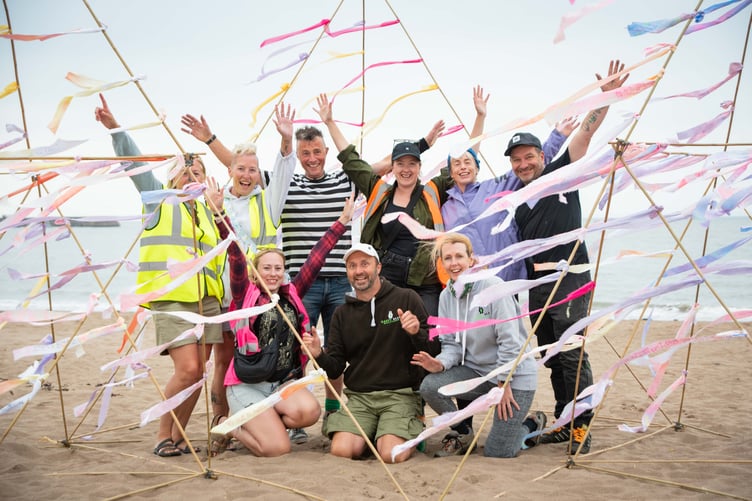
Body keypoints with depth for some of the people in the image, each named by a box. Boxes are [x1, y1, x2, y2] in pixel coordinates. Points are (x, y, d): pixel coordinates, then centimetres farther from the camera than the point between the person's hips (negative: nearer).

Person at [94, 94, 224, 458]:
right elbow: (134, 162, -5)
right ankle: (163, 436, 4)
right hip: (171, 297, -5)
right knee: (187, 369, -14)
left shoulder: (208, 212, 21)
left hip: (206, 299, 5)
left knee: (197, 372, 2)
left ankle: (179, 436, 17)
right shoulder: (158, 197, 8)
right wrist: (115, 128, -16)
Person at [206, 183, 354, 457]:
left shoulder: (292, 295, 9)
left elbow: (315, 258, 6)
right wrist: (219, 212, -21)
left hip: (286, 381, 4)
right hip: (248, 383, -4)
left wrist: (342, 221, 5)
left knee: (310, 411, -28)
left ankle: (262, 423, 4)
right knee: (277, 449, -18)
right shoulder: (245, 295, 0)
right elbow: (236, 255, -11)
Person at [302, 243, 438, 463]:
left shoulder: (407, 299, 2)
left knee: (392, 455, -23)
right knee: (341, 451, -19)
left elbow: (432, 352, 0)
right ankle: (370, 436, 12)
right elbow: (335, 369, 10)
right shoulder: (342, 314, 13)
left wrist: (417, 333, -21)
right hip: (359, 397, 3)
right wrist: (319, 355, -11)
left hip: (400, 394, -3)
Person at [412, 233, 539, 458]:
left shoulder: (493, 287, -17)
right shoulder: (446, 296, 3)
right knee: (429, 386, -22)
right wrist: (441, 364, -17)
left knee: (497, 452, -8)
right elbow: (452, 343, 4)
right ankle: (462, 433, 7)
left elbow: (510, 340, -17)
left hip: (515, 375, -5)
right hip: (477, 370, 5)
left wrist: (503, 383, -15)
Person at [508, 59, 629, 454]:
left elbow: (585, 133, -8)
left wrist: (606, 95, -16)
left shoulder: (560, 174, 1)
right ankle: (564, 423, 21)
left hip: (569, 280, -6)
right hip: (537, 285, 6)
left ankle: (582, 426, 0)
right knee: (552, 358, 11)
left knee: (571, 354, -9)